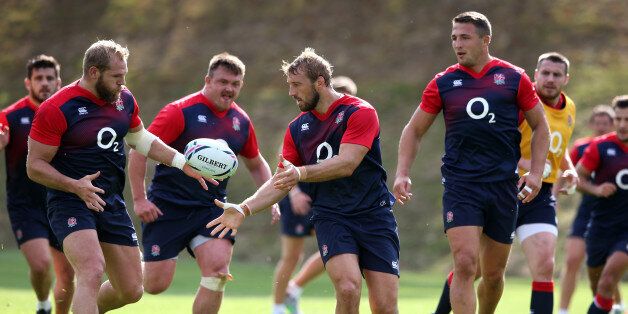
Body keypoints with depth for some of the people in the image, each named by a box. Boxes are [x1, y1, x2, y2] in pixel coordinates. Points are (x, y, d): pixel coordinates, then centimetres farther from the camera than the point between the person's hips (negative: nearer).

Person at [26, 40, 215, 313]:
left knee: (131, 291, 8)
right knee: (93, 273, -31)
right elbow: (35, 166, -12)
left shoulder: (124, 99, 7)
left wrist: (183, 164, 16)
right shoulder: (56, 109, -15)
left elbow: (140, 139, 25)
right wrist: (75, 186, -27)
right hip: (71, 203, -7)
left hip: (112, 203, 7)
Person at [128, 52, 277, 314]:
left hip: (212, 208, 5)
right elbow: (139, 150, -13)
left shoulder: (241, 121, 6)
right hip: (168, 208, -4)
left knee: (218, 269, -17)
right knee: (156, 284, -6)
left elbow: (256, 164, 23)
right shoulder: (181, 111, -12)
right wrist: (139, 199, -17)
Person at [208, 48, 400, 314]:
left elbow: (347, 164, -19)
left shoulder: (360, 112, -6)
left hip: (374, 214, -3)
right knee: (347, 287, -23)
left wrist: (302, 173, -32)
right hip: (330, 218, 3)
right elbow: (281, 182, 12)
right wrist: (244, 209, -3)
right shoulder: (297, 128, 11)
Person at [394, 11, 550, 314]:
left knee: (493, 273, 8)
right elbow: (414, 130, 12)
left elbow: (540, 127, 10)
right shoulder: (444, 82, 4)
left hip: (503, 185, 1)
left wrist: (535, 173, -1)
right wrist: (402, 173, -1)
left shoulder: (514, 78, 3)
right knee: (465, 264, -17)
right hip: (460, 185, -1)